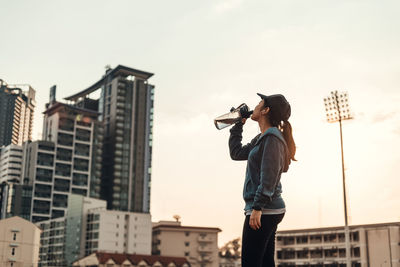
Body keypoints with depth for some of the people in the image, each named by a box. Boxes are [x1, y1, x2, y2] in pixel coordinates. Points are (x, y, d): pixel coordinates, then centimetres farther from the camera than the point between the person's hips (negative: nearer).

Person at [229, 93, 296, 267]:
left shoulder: (272, 137, -11)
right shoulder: (262, 138, 19)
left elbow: (269, 175, -19)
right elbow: (236, 153, 29)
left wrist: (257, 208, -23)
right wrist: (238, 125, 26)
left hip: (264, 210, -10)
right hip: (269, 211, 10)